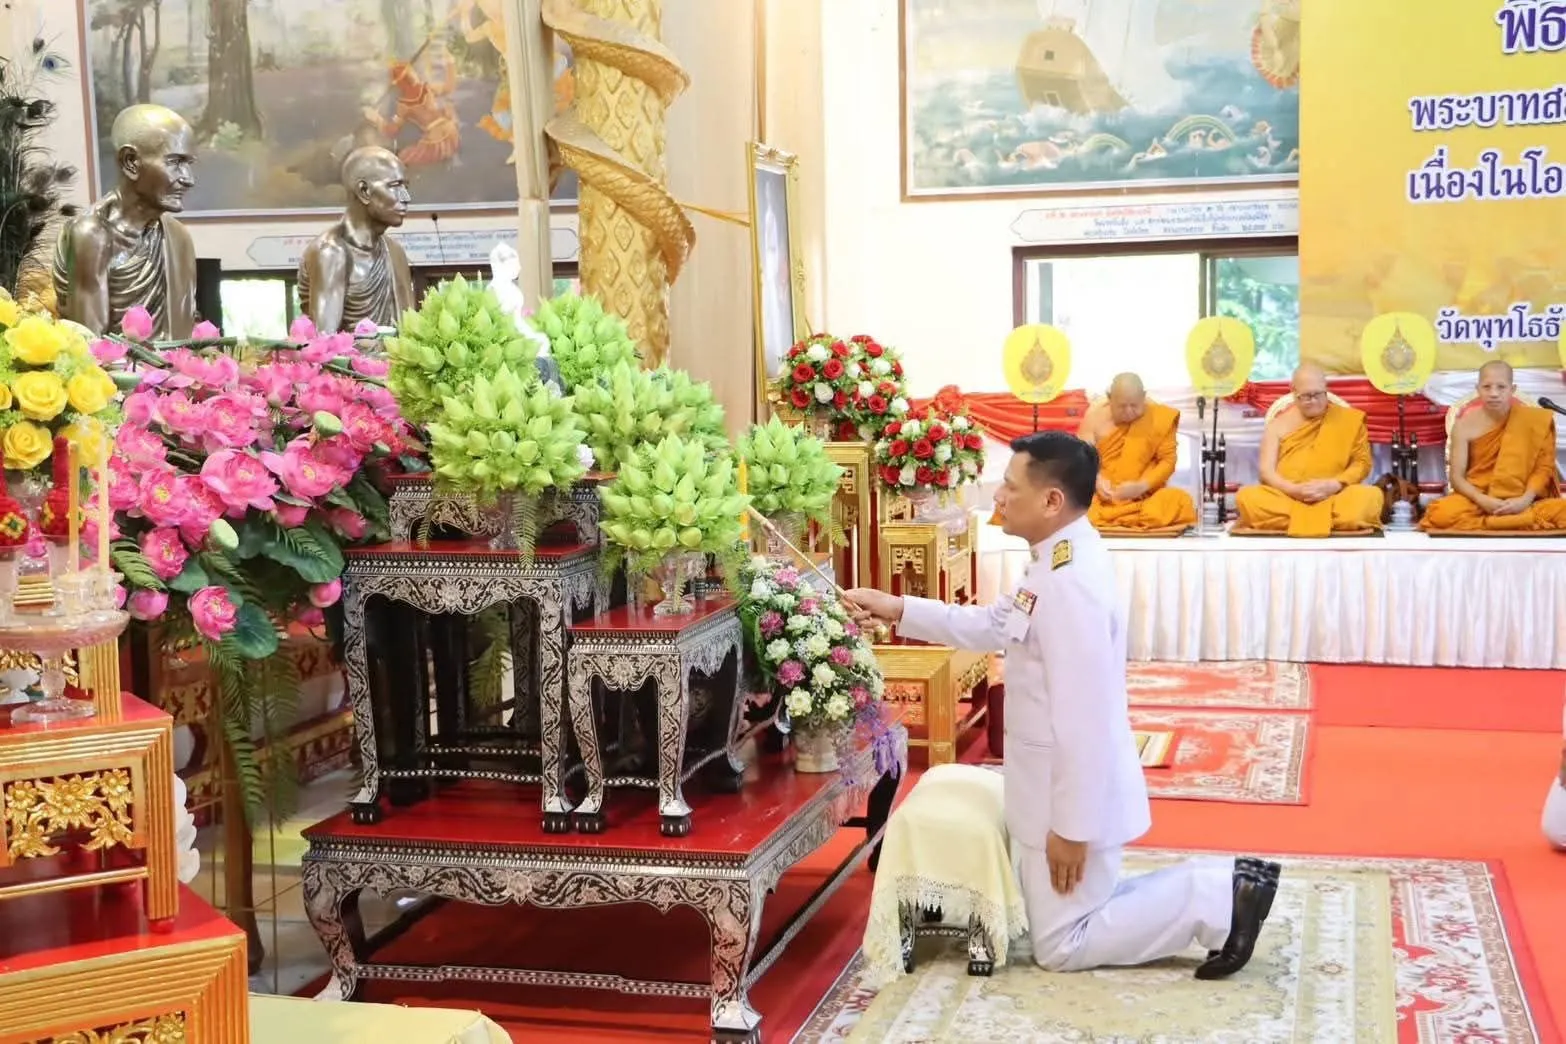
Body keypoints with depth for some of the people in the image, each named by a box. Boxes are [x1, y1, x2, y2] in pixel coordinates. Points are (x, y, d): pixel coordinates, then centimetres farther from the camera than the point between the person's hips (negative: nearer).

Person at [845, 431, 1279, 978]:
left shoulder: (1070, 583, -28)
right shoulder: (1062, 562, 3)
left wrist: (1071, 825, -23)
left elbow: (1083, 716, -28)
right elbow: (993, 625, 16)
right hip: (1066, 783, 10)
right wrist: (900, 610, 10)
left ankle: (1214, 901, 2)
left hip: (1073, 793, -10)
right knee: (1086, 914, 22)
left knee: (1062, 947, 3)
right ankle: (1216, 890, 16)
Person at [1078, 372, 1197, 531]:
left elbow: (1167, 460, -4)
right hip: (1102, 498, 0)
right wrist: (1096, 480, -25)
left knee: (1181, 501, -30)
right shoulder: (1095, 417, -2)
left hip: (1146, 496, 0)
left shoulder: (1159, 418, -4)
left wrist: (1141, 486, -21)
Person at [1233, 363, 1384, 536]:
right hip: (1285, 497, 0)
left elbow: (1361, 462, 7)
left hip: (1334, 498, 0)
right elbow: (1266, 470, 4)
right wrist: (1293, 489, -16)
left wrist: (1333, 485, -12)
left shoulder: (1349, 420, 10)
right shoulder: (1278, 424, 11)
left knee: (1371, 497, -32)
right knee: (1247, 497, -32)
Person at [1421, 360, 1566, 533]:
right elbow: (1456, 476, -3)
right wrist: (1482, 500, -21)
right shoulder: (1465, 425, -3)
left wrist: (1525, 500, -19)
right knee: (1442, 515, -34)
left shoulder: (1532, 421, -1)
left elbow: (1543, 467, -1)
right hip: (1476, 499, -1)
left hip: (1520, 503, 1)